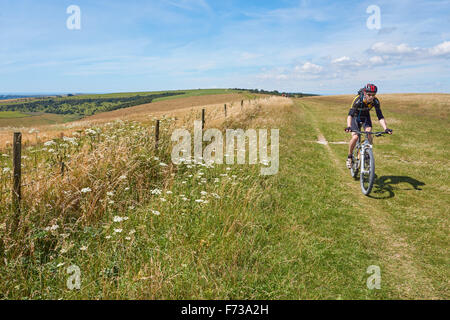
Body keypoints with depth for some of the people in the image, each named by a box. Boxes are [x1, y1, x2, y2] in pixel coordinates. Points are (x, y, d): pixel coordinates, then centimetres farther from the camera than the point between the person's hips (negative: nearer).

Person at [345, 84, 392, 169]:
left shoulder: (375, 101, -25)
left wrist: (386, 128, -39)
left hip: (366, 117, 3)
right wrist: (348, 126, -58)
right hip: (355, 117, -3)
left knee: (369, 134, -24)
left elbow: (380, 117, -24)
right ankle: (350, 157, -2)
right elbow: (350, 115, -41)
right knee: (355, 137, -24)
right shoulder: (358, 100, -34)